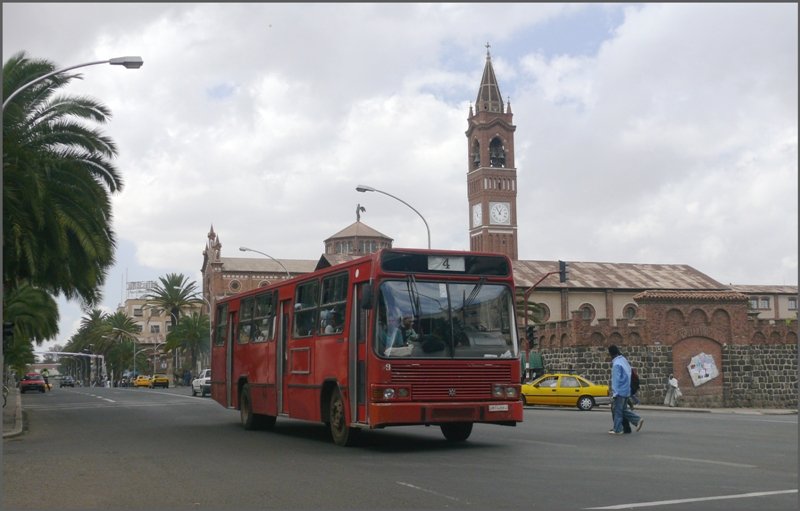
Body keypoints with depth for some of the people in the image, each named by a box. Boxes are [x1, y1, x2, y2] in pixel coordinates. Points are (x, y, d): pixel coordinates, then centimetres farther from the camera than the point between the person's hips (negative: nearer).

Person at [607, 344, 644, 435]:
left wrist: (614, 393, -17)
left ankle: (617, 429, 5)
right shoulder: (624, 360, 10)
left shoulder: (616, 364, -18)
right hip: (626, 391, 9)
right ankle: (637, 420, 9)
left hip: (620, 391, -9)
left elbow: (615, 380, -19)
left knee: (617, 410, 0)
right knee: (623, 409, 17)